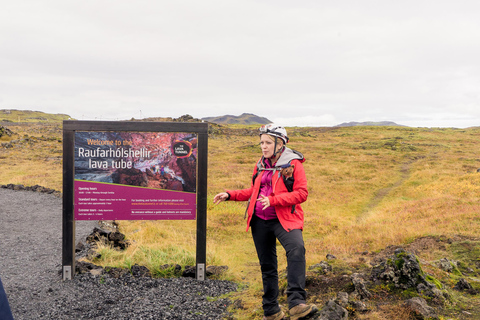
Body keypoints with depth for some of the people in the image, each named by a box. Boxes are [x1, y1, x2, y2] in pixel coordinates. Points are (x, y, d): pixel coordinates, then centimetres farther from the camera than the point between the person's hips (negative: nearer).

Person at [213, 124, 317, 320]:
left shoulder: (293, 163, -5)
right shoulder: (261, 165, 13)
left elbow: (302, 193, -13)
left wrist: (273, 200, -23)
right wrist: (229, 195, 10)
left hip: (285, 219, -6)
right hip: (260, 221, 6)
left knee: (296, 249, -33)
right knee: (267, 264, 12)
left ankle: (296, 303, -36)